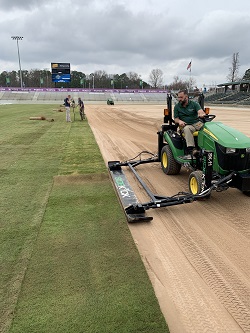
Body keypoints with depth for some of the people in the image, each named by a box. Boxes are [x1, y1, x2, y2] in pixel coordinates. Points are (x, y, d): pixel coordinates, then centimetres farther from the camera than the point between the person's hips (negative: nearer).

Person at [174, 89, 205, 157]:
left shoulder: (194, 104, 8)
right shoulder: (177, 106, 12)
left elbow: (200, 111, -9)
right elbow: (175, 119, 8)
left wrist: (202, 114, -34)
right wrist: (179, 121, -16)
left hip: (197, 123, 1)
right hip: (185, 125, -1)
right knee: (187, 129, -37)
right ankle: (191, 150, -46)